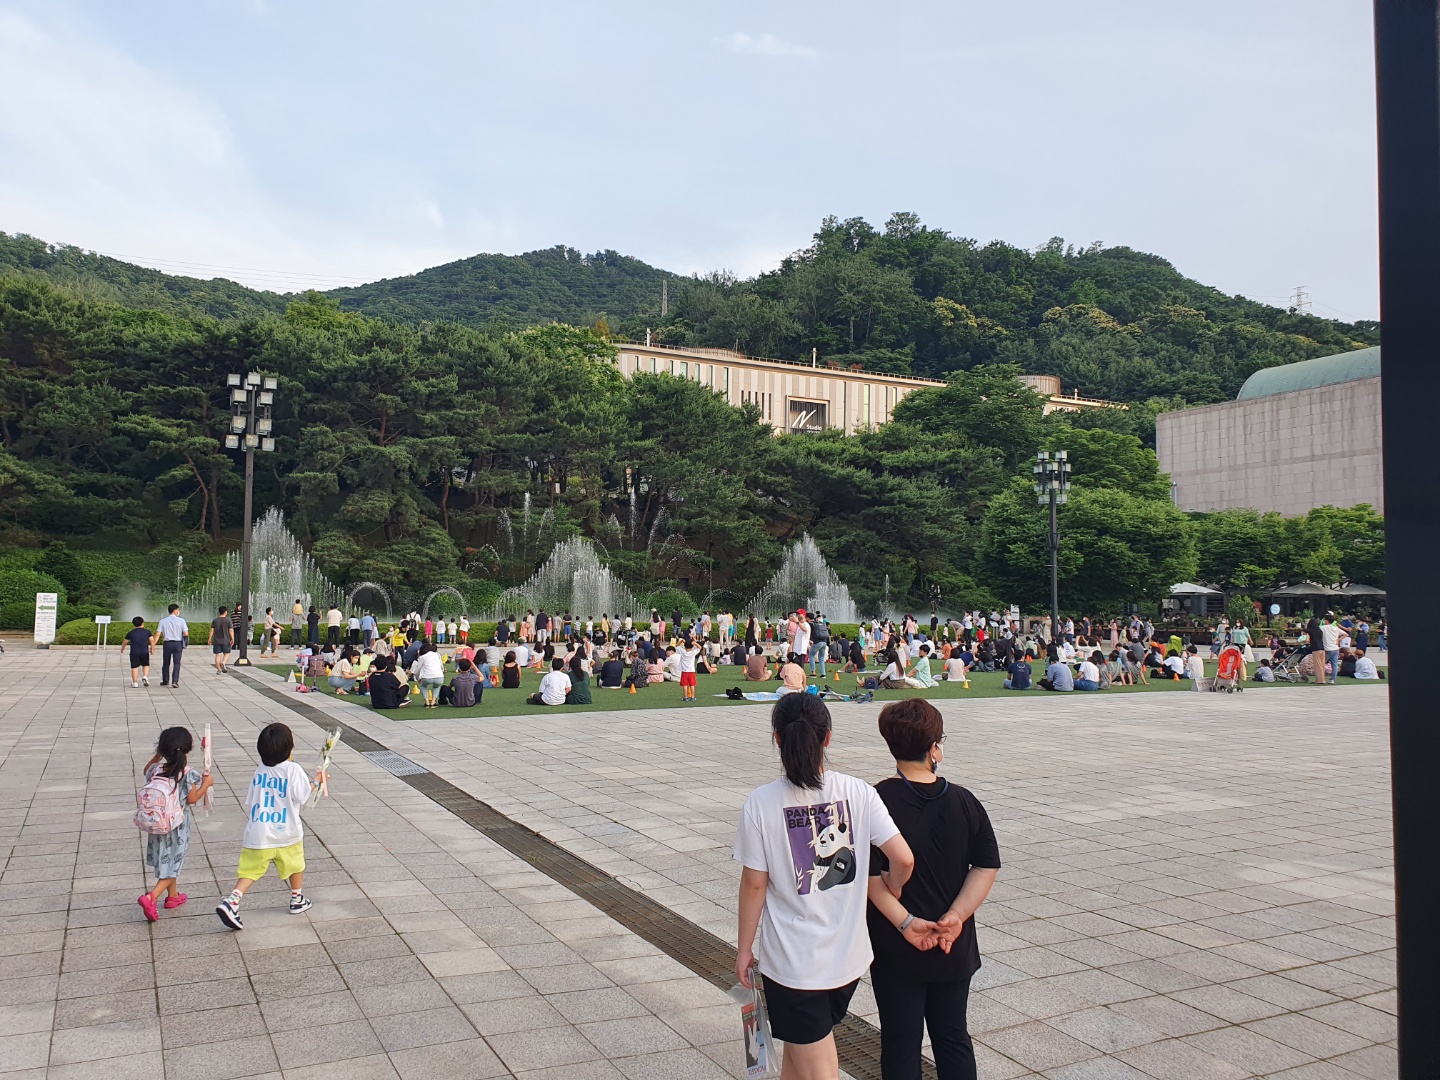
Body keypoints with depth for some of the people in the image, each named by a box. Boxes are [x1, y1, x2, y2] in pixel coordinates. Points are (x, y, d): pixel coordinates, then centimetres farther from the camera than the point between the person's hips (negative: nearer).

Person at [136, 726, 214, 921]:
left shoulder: (156, 769, -5)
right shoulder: (188, 773, -18)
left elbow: (146, 771, 19)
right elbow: (192, 798, -16)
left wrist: (157, 756, 14)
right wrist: (206, 784, -4)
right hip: (176, 826, -5)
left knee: (166, 860, 22)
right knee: (173, 864, 4)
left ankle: (173, 896, 37)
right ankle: (151, 897, -15)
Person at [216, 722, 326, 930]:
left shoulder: (260, 770, 2)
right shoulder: (293, 770, -12)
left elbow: (249, 802, 8)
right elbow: (301, 797, -12)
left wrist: (250, 825, 22)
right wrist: (316, 781, 3)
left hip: (258, 834, 2)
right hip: (287, 833, -2)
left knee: (250, 870, 5)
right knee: (295, 866, 20)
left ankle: (231, 900, -16)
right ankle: (297, 900, 35)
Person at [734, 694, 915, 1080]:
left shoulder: (761, 803, -14)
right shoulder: (858, 792, -8)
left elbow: (754, 884, -9)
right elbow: (903, 859, -12)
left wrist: (744, 948, 3)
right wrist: (893, 886, 9)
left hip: (790, 960, -3)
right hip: (849, 956, 4)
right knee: (800, 1045, 27)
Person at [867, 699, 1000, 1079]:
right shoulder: (963, 800, -5)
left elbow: (870, 874, -20)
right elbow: (988, 865, -5)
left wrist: (904, 921, -16)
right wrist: (957, 915, -10)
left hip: (895, 950, -2)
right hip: (955, 948, 3)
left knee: (901, 1042, 11)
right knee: (953, 1037, 18)